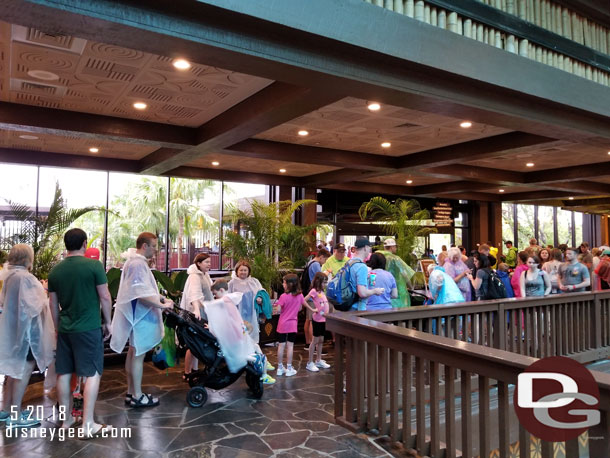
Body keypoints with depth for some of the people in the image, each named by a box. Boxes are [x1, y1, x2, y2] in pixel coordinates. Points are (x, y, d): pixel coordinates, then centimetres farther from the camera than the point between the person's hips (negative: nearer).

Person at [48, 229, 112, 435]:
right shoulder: (94, 265, -11)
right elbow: (105, 297, -10)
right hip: (89, 328, -6)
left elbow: (53, 303, 11)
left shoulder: (55, 270, 5)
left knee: (63, 374, 13)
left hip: (65, 329, 6)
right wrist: (107, 322, 3)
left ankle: (66, 418, 25)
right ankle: (88, 423, 0)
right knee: (92, 374, 0)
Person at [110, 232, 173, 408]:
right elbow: (142, 295, -28)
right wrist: (161, 305, -23)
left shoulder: (136, 262, 14)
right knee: (139, 354, -2)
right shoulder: (138, 263, -21)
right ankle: (137, 396, 7)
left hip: (137, 314, 11)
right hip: (141, 315, -11)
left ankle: (131, 392, 25)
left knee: (133, 352, 15)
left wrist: (161, 298, 11)